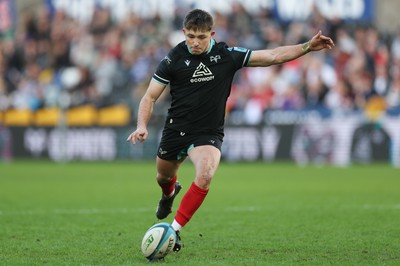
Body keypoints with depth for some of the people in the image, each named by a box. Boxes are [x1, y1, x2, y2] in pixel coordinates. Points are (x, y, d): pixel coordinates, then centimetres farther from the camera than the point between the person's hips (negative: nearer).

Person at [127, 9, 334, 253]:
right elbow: (150, 97, -4)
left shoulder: (227, 55, -7)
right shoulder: (174, 59, -9)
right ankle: (170, 192, 62)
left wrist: (307, 47, -14)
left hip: (209, 134, -1)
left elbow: (272, 56, -5)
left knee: (205, 175, -29)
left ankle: (175, 230, -19)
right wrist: (142, 126, -20)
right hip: (176, 129, 1)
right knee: (164, 177, 20)